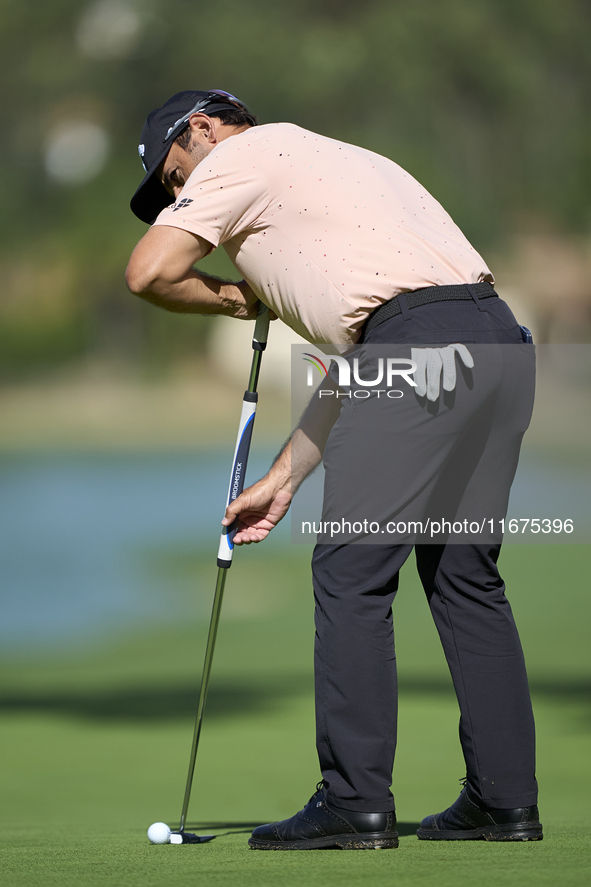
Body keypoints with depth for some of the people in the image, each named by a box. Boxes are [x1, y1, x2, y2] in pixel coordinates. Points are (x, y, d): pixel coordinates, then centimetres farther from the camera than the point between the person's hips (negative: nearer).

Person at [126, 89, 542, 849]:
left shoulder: (241, 154, 9)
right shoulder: (328, 161, 35)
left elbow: (148, 273, -1)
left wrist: (231, 302, 19)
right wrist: (282, 479, 30)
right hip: (498, 336, 9)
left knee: (352, 574, -4)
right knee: (464, 572, 15)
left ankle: (356, 802, -6)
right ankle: (504, 800, 15)